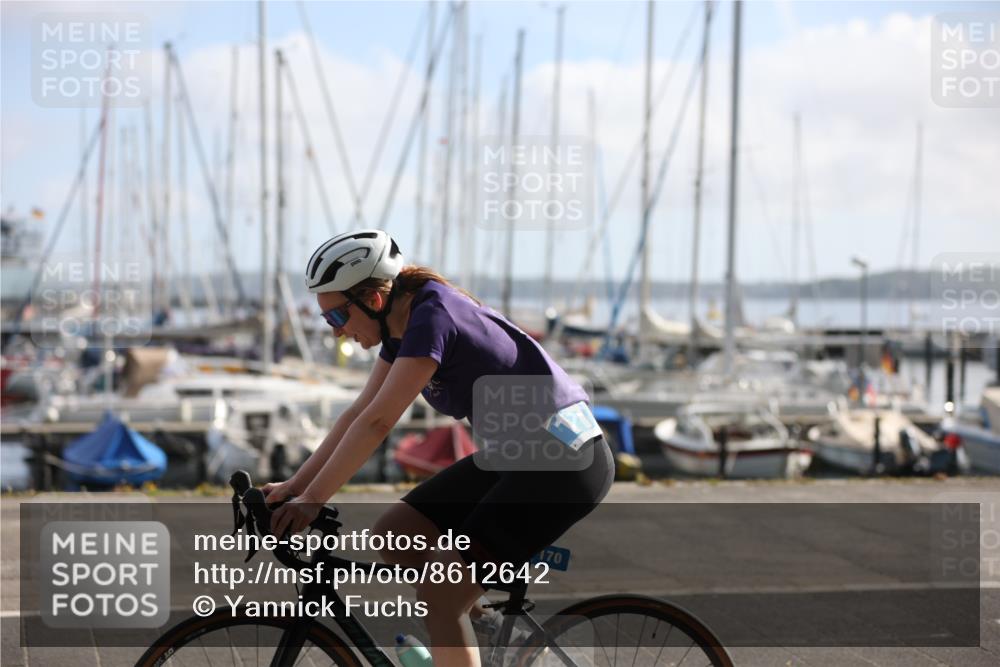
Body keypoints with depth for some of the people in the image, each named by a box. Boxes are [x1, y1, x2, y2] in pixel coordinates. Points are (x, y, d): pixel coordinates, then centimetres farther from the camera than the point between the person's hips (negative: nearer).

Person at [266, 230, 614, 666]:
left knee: (439, 597, -13)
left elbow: (376, 423, -23)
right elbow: (358, 414, 10)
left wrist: (311, 500, -19)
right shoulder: (401, 326, 7)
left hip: (565, 462, -10)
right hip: (513, 455, 10)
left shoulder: (431, 317, -21)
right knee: (393, 537, 4)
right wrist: (294, 485, 4)